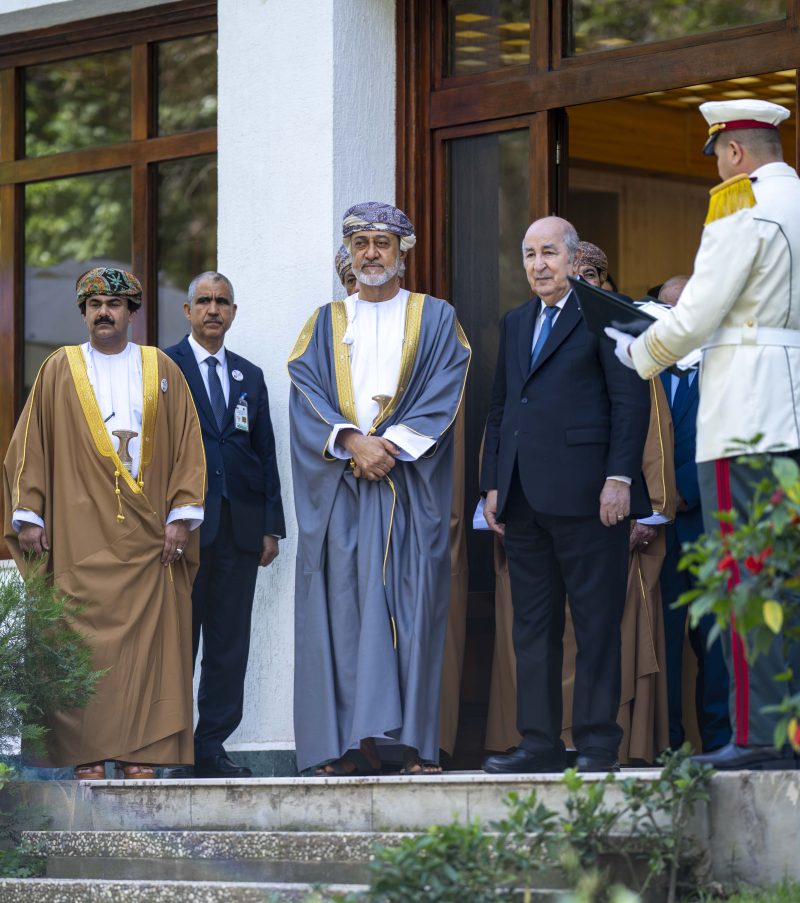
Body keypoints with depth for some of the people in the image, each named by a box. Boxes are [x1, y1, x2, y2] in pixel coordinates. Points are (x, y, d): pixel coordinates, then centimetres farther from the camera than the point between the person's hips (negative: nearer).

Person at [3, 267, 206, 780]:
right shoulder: (60, 371, 9)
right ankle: (88, 756, -5)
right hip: (80, 535, -1)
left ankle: (141, 755, -2)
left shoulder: (161, 370, 11)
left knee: (148, 637, -4)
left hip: (147, 535, 1)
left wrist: (181, 515, -2)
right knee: (85, 640, -6)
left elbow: (187, 446, 7)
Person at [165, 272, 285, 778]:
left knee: (230, 645, 2)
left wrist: (272, 525, 9)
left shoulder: (250, 376, 18)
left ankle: (211, 748, 6)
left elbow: (266, 452, 17)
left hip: (240, 526, 4)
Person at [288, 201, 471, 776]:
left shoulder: (436, 319, 11)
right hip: (338, 488, 2)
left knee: (410, 601, -8)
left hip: (411, 484, -2)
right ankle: (350, 744, -7)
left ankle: (414, 743, -10)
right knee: (342, 604, -6)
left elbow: (445, 393, -1)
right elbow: (306, 394, 3)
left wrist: (390, 445, -14)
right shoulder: (325, 324, 16)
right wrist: (352, 442, -13)